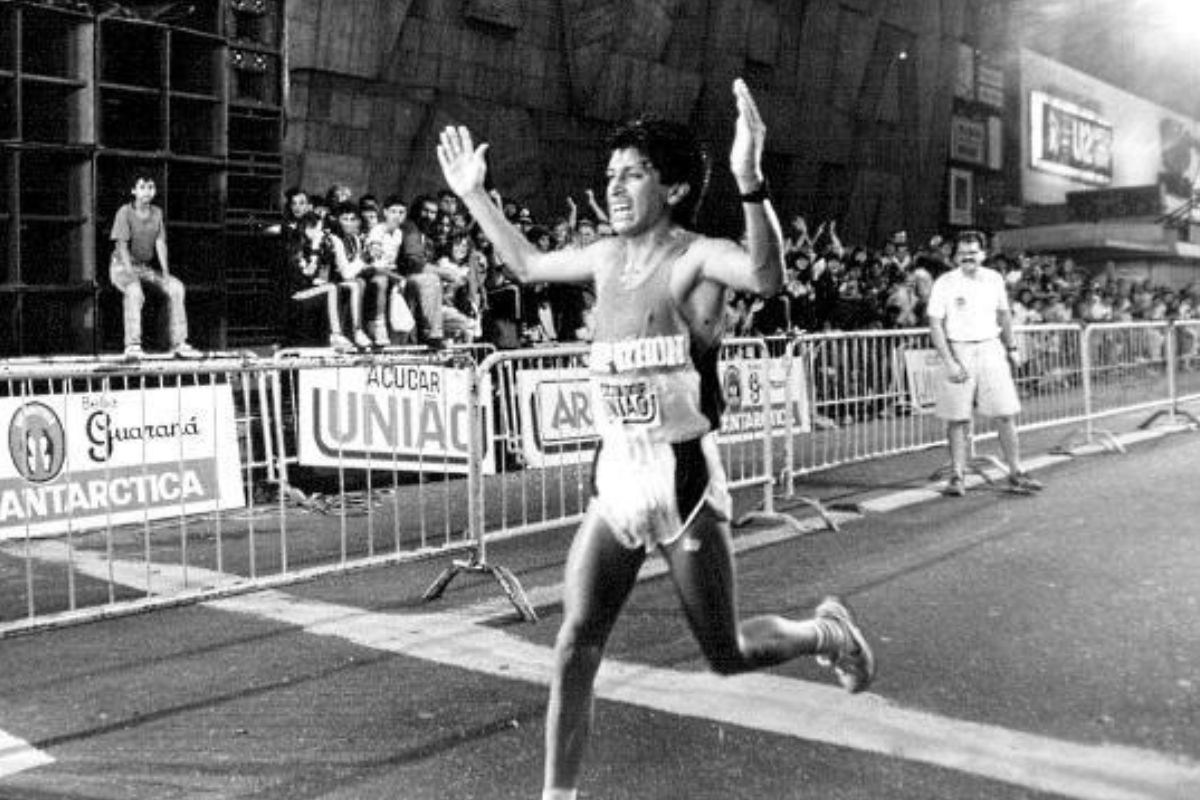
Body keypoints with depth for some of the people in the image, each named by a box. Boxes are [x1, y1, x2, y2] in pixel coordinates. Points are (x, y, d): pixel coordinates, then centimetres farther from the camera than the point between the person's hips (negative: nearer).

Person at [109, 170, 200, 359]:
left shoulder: (157, 213, 4)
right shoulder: (125, 212, -11)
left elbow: (160, 243, -1)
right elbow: (122, 245, -17)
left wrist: (165, 271, -13)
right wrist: (130, 272, -28)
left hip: (145, 267, 6)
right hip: (122, 266, -5)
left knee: (176, 287, -14)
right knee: (134, 292, -35)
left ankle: (179, 344, -12)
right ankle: (132, 346, -35)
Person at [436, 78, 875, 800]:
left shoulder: (698, 256, -12)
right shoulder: (608, 257, 8)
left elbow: (768, 277, -34)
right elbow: (529, 265, 26)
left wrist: (751, 181, -49)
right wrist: (474, 195, 25)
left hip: (684, 480, -6)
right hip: (615, 479, 6)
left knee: (728, 656, 9)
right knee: (573, 650, 1)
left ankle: (828, 633, 38)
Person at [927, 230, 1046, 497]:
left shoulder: (994, 279, 6)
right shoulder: (944, 284, -6)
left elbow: (1004, 314, 19)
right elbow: (935, 325, -9)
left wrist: (1011, 348, 17)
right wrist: (949, 362, -16)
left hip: (991, 348, 3)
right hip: (959, 351, -3)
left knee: (1006, 414, 1)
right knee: (958, 418, -1)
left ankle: (1015, 474, 10)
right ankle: (957, 477, 9)